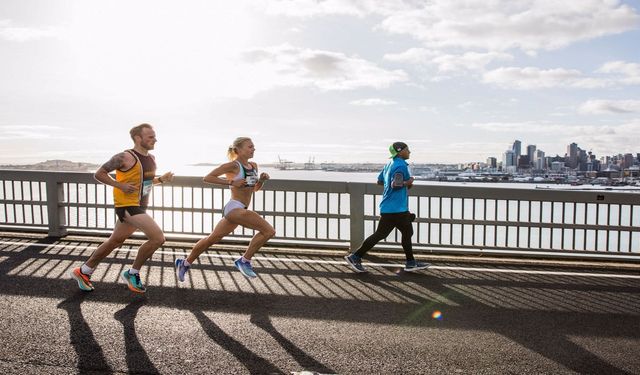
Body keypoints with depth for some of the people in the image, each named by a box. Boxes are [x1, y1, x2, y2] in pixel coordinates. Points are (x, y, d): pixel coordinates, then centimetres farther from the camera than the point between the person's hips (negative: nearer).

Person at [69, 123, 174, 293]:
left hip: (140, 207, 9)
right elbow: (99, 174, -7)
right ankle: (132, 273, 0)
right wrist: (120, 185, -18)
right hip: (127, 206, -9)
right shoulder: (125, 157, -14)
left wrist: (161, 179, 6)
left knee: (114, 241, 18)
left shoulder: (151, 158, 10)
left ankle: (83, 271, 34)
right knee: (158, 238, -17)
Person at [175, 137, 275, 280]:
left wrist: (262, 180, 4)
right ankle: (245, 260, -7)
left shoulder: (253, 166, 14)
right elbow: (207, 178, -9)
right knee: (269, 231, -18)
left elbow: (255, 188, 26)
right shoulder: (233, 165, -9)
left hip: (240, 210, 8)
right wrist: (231, 182, -15)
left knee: (212, 239, 17)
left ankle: (185, 263, 31)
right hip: (234, 208, -8)